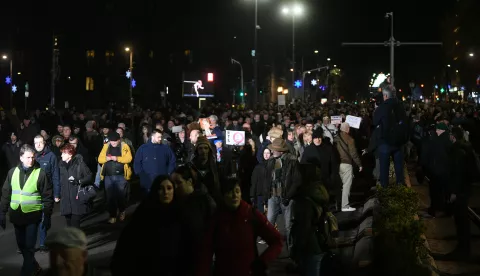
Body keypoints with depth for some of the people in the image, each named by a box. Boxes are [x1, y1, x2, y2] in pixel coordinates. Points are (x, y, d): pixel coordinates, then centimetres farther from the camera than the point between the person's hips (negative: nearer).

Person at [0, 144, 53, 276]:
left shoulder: (40, 173, -7)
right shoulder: (13, 172, 4)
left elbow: (47, 196, -4)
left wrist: (47, 216, -5)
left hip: (32, 216, -4)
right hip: (16, 216, 4)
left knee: (29, 247, -2)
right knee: (22, 246, 15)